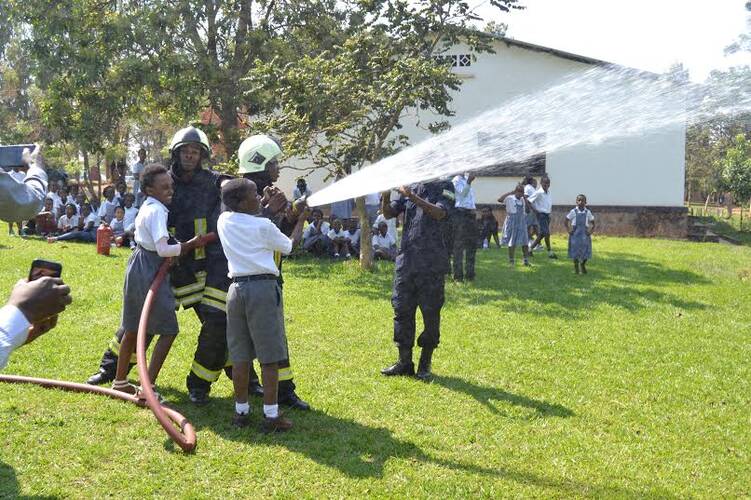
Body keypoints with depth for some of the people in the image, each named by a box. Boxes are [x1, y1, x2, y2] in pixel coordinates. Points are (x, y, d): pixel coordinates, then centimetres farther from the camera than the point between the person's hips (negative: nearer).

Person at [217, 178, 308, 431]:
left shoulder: (224, 221, 6)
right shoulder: (263, 225, -7)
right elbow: (289, 246, 9)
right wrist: (301, 220, 23)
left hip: (236, 287, 5)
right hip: (263, 287, -5)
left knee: (240, 356, 11)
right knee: (269, 356, -1)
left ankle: (241, 411, 18)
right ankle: (271, 415, 1)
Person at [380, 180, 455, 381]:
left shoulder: (444, 187, -1)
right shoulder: (410, 187, 13)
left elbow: (440, 213, -18)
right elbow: (388, 213, 7)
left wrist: (413, 198, -25)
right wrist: (386, 195, -12)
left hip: (431, 264, -5)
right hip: (406, 260, 5)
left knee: (430, 313, 2)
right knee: (402, 311, 6)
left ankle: (425, 364, 13)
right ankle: (405, 362, 15)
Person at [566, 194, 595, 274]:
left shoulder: (587, 212, 2)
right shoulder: (573, 212, -2)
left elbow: (593, 223, 10)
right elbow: (566, 221, 4)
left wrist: (591, 231, -1)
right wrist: (569, 231, -4)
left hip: (585, 234, 1)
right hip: (575, 234, -1)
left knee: (586, 252, 0)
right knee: (575, 251, 1)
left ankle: (583, 265, 23)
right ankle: (576, 268, 14)